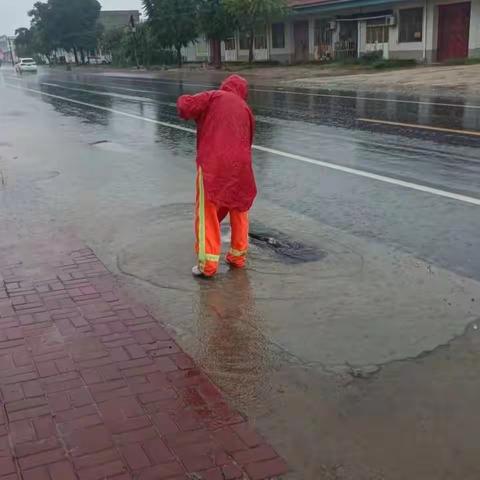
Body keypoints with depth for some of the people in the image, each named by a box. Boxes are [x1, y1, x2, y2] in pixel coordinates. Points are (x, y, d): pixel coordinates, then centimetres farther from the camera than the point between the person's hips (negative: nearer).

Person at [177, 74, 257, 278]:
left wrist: (184, 102, 16)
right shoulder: (246, 109, 17)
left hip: (212, 164, -4)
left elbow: (185, 105, -7)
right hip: (240, 165, 4)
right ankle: (238, 255, 27)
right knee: (239, 210, 21)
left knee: (207, 213, 2)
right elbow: (248, 141, 18)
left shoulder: (213, 97, 4)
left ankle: (208, 263, -1)